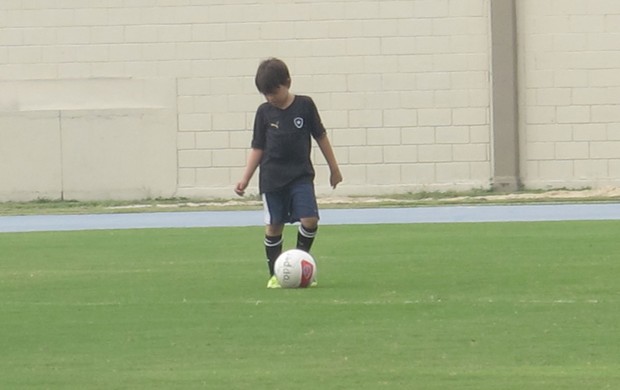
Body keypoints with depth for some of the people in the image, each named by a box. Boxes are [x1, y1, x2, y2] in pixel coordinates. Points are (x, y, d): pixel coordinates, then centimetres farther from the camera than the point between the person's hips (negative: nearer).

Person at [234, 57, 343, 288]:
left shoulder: (305, 105, -2)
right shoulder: (264, 112, 1)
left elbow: (320, 137, 8)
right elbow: (257, 148, 5)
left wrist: (334, 168, 12)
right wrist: (245, 179, -2)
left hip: (301, 176, 0)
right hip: (272, 178, 0)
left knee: (310, 220, -14)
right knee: (274, 226, 0)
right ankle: (274, 274, 10)